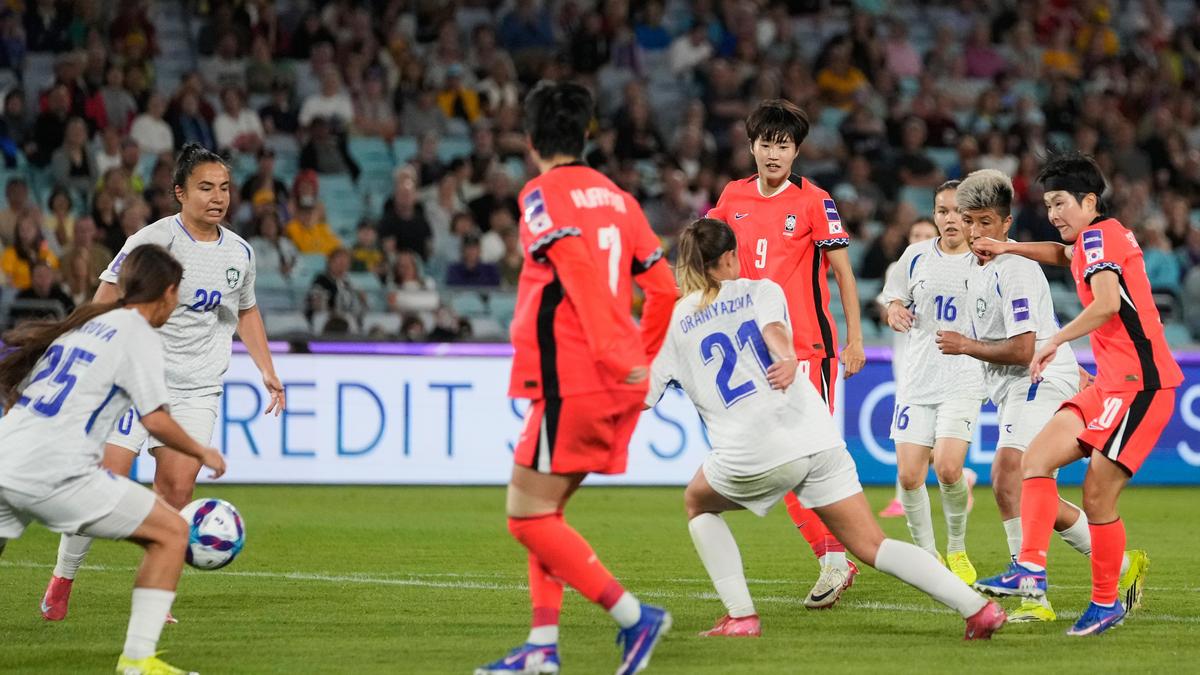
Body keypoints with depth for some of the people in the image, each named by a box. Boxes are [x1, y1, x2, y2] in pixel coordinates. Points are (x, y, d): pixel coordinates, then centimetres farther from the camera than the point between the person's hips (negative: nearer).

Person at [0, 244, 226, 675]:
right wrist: (202, 454, 7)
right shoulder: (138, 334, 1)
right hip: (55, 474, -7)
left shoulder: (80, 325, 22)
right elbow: (155, 418, -9)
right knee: (171, 533, 3)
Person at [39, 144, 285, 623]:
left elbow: (246, 311, 26)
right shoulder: (154, 240, -9)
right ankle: (62, 579, 8)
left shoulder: (239, 253, 8)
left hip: (198, 390, 4)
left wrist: (267, 371, 18)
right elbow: (105, 301, -8)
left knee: (176, 487, -9)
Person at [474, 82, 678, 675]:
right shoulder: (615, 198, 14)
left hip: (571, 383, -8)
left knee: (529, 516, -3)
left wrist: (616, 355, -27)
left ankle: (634, 617, -11)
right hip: (621, 387, 8)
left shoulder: (542, 197, -7)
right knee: (545, 511, 16)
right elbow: (663, 291, 13)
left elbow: (580, 271, -22)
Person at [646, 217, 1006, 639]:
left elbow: (640, 399, 19)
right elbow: (774, 330, -9)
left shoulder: (677, 322, 16)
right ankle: (978, 608, -7)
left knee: (698, 504, 29)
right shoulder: (760, 290, 15)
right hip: (816, 438, 2)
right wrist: (788, 359, -27)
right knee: (871, 546, 6)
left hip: (750, 455, -2)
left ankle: (740, 617, 16)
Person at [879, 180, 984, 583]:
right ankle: (927, 554, 15)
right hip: (918, 378, 3)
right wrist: (895, 312, -6)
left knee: (947, 467, -20)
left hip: (965, 379, -3)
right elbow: (896, 303, 17)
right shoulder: (916, 257, 7)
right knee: (909, 476, -5)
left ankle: (957, 549, 4)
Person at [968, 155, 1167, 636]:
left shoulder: (1099, 235, -10)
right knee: (1037, 459, -2)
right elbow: (1066, 255, 45)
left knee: (1097, 494, -10)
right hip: (1111, 381, 10)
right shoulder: (1091, 243, 19)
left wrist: (1055, 342, -19)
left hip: (1139, 382, -10)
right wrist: (1010, 249, 33)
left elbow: (1108, 302, -26)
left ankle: (1106, 601, 2)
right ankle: (1030, 569, -10)